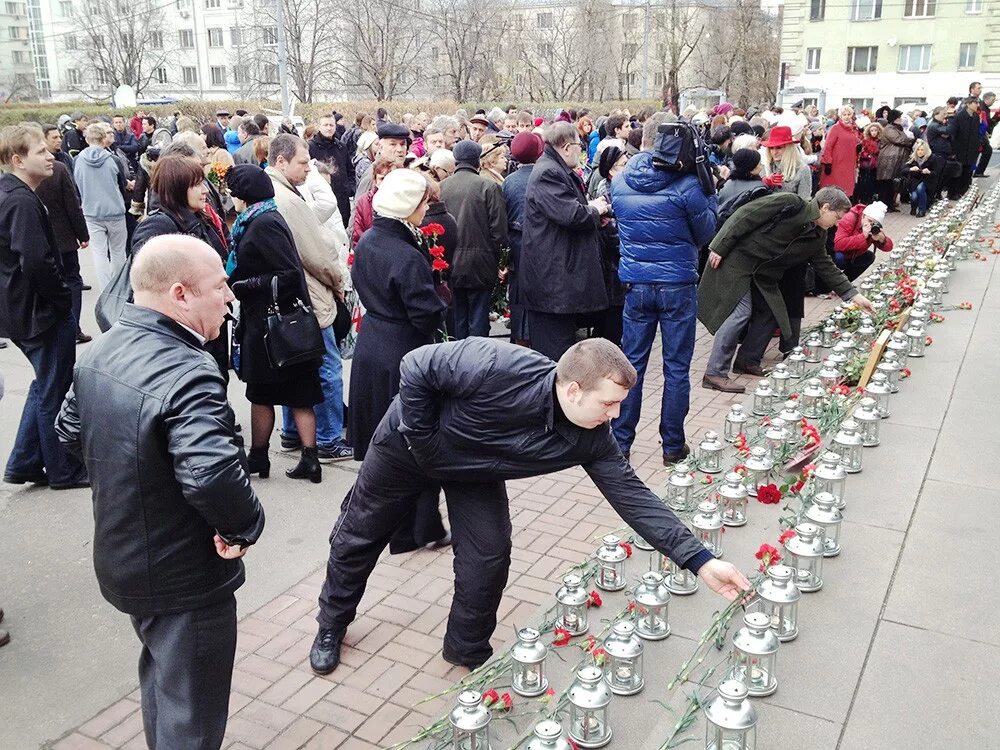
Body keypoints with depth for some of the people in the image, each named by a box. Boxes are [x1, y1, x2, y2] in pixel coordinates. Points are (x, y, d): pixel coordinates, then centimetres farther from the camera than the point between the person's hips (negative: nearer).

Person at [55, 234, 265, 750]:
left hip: (122, 558, 9)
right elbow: (212, 475, -43)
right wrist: (245, 527, -25)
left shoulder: (101, 351, -1)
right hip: (185, 576, -9)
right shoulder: (186, 373, -30)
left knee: (161, 676, 32)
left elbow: (71, 432, 13)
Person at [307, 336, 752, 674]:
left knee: (488, 557, -6)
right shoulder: (497, 368, -43)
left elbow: (631, 496, -21)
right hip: (410, 443, -3)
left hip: (475, 472, 4)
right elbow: (415, 367, -31)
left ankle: (468, 650, 21)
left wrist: (699, 560, -26)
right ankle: (331, 626, 40)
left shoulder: (590, 439, -25)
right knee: (358, 536, 13)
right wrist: (422, 441, -24)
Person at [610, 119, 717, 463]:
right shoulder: (686, 184, -11)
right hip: (677, 285, -3)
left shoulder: (619, 183, 1)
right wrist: (710, 194, 10)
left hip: (635, 284, 3)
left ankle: (620, 444, 15)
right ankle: (673, 446, 14)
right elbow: (705, 234, 1)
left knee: (631, 364, 10)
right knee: (676, 367, 6)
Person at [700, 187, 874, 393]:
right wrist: (719, 247, -21)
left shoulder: (818, 237, 7)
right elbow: (744, 216, -19)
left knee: (773, 311, 8)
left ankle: (748, 361, 21)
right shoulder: (790, 204, -18)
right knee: (741, 311, -16)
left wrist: (853, 295, 14)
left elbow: (826, 267, 17)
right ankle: (715, 374, -13)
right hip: (736, 259, -9)